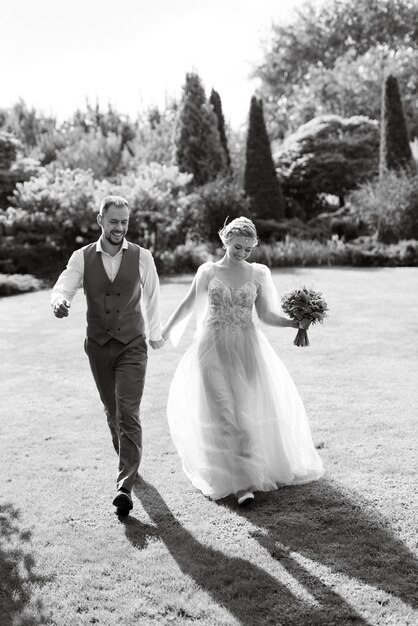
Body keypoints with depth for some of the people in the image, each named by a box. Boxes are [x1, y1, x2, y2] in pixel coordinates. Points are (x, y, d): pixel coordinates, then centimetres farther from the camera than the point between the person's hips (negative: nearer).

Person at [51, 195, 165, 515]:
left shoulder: (142, 256, -5)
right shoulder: (82, 257, -2)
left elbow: (152, 297, 6)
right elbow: (63, 287, -11)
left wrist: (156, 334, 16)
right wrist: (60, 302, -36)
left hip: (132, 346, -2)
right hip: (97, 346, 3)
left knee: (128, 413, -12)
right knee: (112, 410, 18)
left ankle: (125, 486, -12)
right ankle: (128, 460, 42)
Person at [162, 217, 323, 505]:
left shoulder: (258, 273, 3)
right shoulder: (208, 272, 1)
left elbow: (266, 314, 4)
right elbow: (188, 305, 13)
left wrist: (295, 323, -11)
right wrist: (166, 330, 20)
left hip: (247, 349, 1)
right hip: (214, 349, -1)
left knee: (248, 410, 1)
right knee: (224, 413, -6)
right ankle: (241, 483, -1)